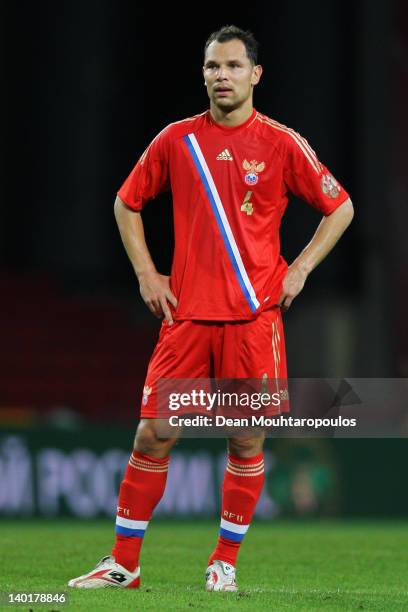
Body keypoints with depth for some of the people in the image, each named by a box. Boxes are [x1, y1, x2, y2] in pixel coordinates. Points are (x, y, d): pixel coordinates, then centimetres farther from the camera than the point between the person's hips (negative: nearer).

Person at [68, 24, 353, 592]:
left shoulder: (282, 143, 0)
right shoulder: (176, 140, 5)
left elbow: (340, 208, 8)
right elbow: (127, 203, 17)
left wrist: (299, 269, 0)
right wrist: (146, 274, 8)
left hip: (254, 315, -1)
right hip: (187, 312, 1)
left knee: (247, 439, 1)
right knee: (153, 433, -1)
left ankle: (225, 564, 14)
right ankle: (123, 564, 7)